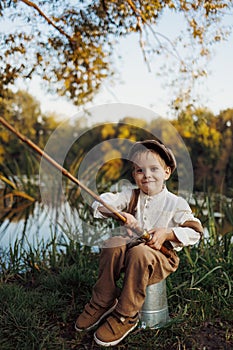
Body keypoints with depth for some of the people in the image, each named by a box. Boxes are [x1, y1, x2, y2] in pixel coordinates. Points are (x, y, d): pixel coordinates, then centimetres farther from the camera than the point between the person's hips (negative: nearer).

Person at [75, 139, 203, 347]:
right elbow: (101, 203, -10)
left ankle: (125, 316, -18)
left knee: (139, 253, -35)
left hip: (162, 258, -3)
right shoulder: (131, 196, 2)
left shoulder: (176, 203, -7)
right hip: (131, 249, 4)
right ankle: (102, 303, -9)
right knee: (113, 243, -26)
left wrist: (167, 233, -22)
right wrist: (122, 215, -29)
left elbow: (195, 231, -9)